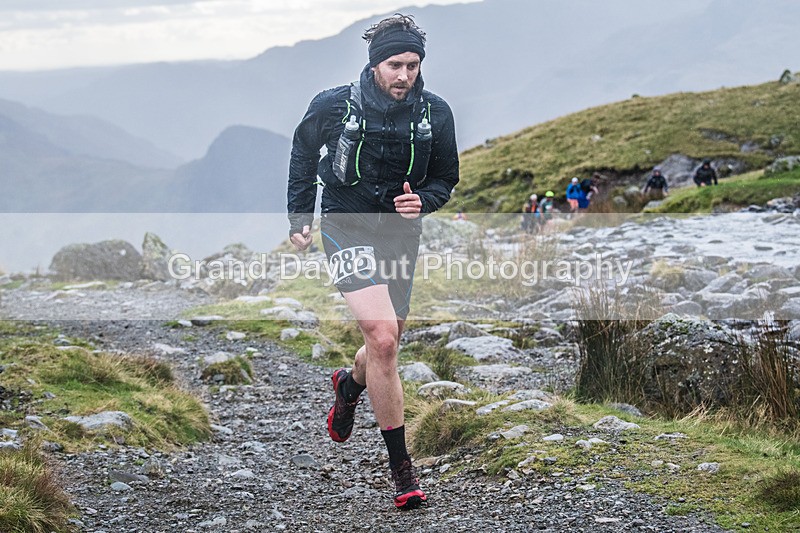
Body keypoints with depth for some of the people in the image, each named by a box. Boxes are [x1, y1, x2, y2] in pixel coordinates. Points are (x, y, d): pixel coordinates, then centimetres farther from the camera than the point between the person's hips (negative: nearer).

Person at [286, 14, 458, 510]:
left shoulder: (435, 113, -6)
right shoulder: (334, 106, -12)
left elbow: (445, 177, 7)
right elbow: (304, 152, 8)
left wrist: (423, 201, -15)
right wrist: (299, 217, 7)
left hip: (401, 232, 4)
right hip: (347, 227, -4)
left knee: (388, 342, 16)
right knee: (383, 336, -21)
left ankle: (351, 383, 56)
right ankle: (402, 469, -14)